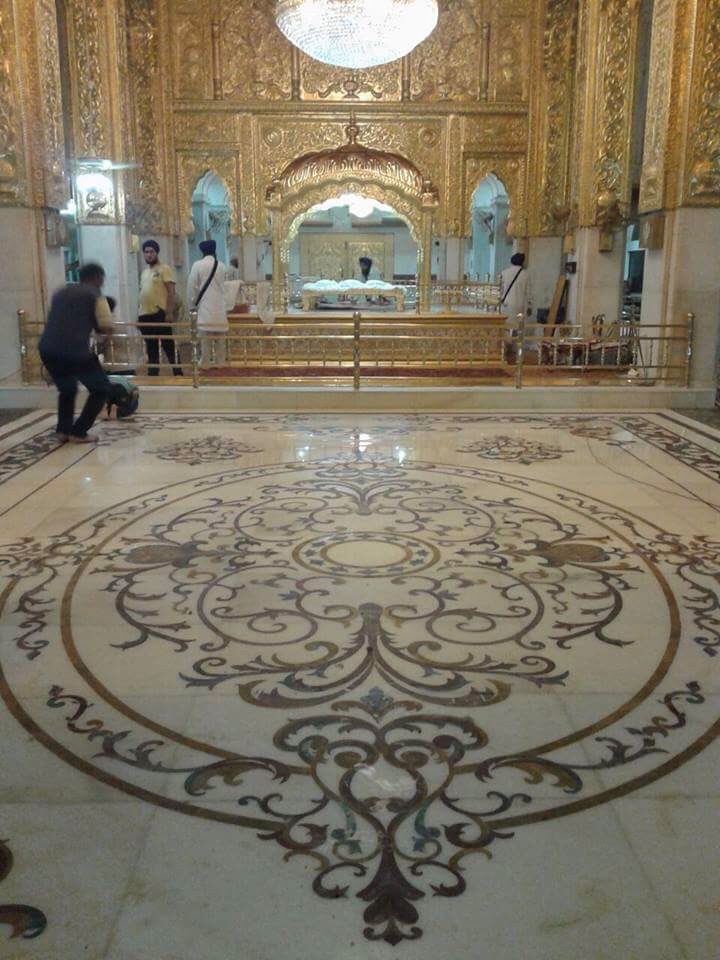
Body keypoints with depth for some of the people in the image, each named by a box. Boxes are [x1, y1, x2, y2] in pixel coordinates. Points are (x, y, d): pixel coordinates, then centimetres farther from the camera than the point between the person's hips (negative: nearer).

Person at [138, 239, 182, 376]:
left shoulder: (164, 269, -4)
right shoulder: (144, 272, 19)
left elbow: (171, 292, -11)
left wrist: (169, 312, -19)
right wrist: (140, 314, 17)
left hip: (160, 313, -7)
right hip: (145, 314, 7)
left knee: (169, 346, -5)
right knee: (151, 347, 11)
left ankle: (178, 373, 0)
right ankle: (152, 374, 17)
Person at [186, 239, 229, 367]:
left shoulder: (197, 265, -3)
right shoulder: (222, 266, 5)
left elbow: (191, 287, -1)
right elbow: (224, 286, 10)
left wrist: (192, 305, 9)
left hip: (205, 308, -3)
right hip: (220, 310, 3)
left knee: (205, 342, -2)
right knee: (220, 341, 9)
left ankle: (205, 367, -1)